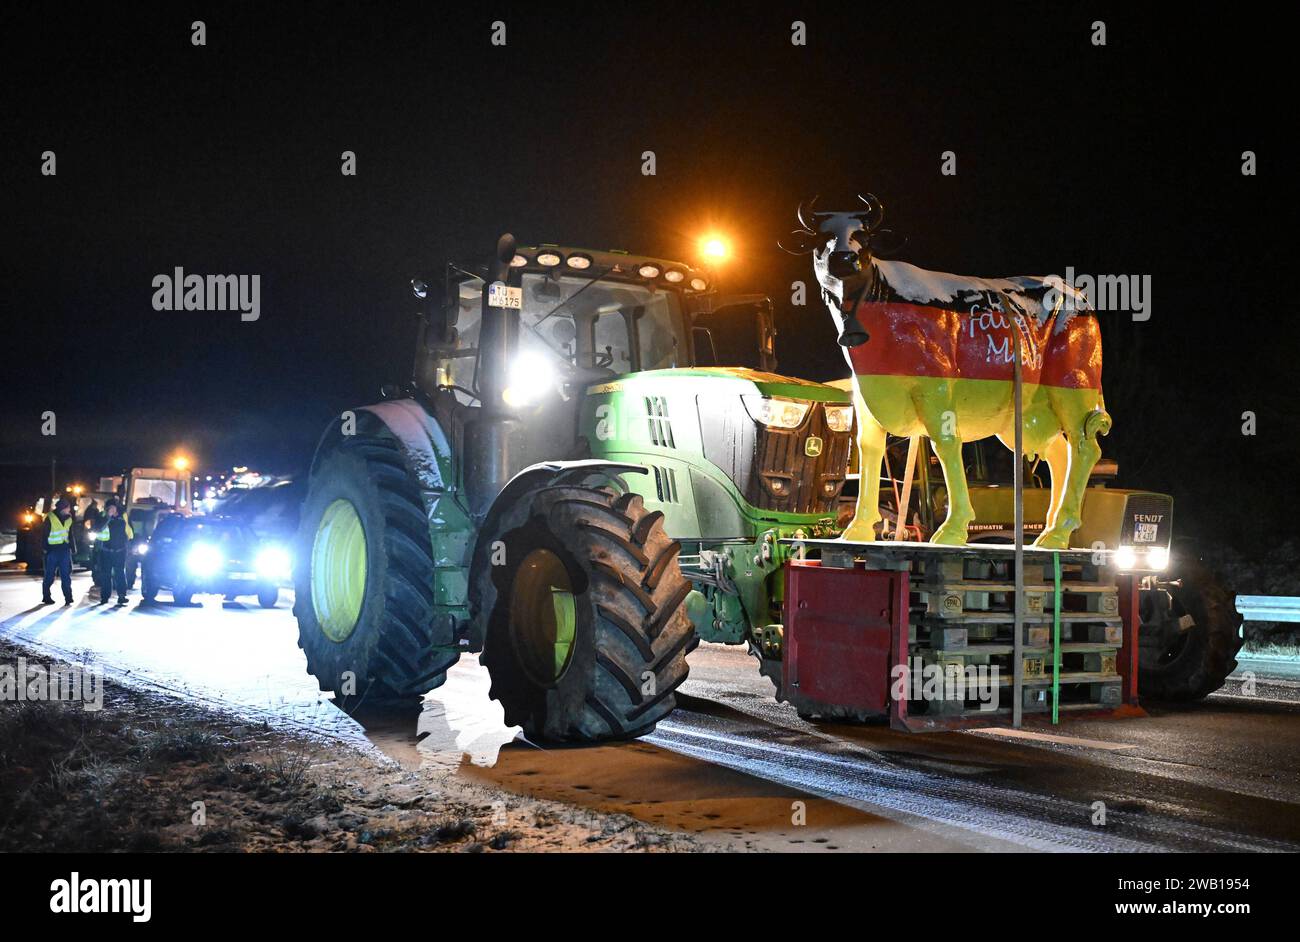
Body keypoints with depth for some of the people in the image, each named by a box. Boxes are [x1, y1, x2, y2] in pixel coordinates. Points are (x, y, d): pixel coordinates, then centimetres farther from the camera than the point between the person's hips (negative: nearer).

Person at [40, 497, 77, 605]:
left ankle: (68, 597, 1)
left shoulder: (68, 518, 8)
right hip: (53, 550, -4)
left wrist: (72, 548, 11)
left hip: (65, 550, 4)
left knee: (66, 574, 1)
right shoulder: (50, 518, -9)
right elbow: (45, 535, -7)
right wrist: (45, 549, -10)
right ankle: (46, 597, 13)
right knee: (50, 575, 3)